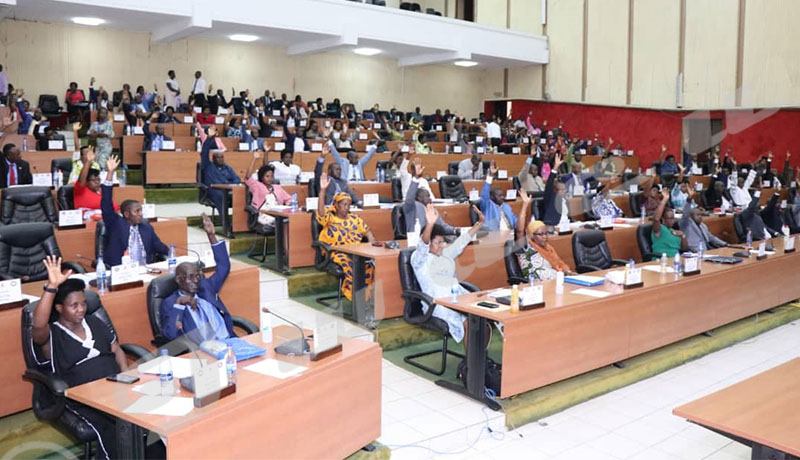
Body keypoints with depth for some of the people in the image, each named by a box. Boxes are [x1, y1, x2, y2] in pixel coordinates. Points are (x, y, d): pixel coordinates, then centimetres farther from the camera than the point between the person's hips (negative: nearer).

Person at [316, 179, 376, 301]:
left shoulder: (354, 218, 23)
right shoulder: (330, 219, 8)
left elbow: (366, 230, 20)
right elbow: (321, 212, -13)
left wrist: (371, 241, -2)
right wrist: (322, 190, -23)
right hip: (337, 252, -4)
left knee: (370, 262, -28)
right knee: (350, 264, -36)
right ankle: (354, 295, -26)